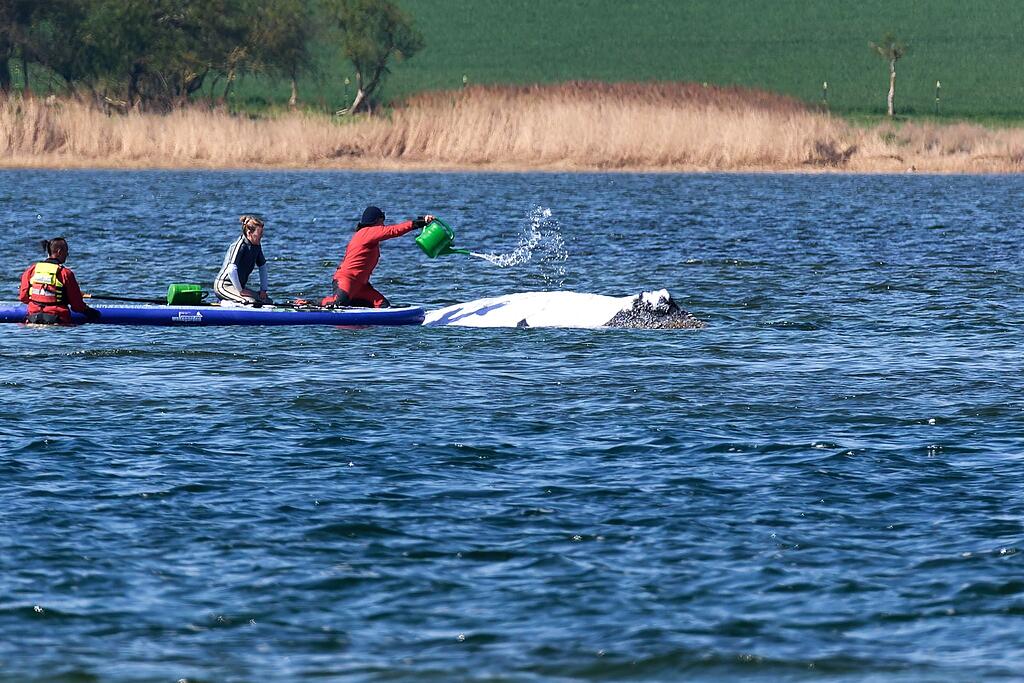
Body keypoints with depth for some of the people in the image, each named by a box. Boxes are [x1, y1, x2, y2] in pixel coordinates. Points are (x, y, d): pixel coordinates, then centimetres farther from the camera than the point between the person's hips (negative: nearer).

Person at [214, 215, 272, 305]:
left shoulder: (256, 246, 6)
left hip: (239, 286, 10)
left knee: (268, 301, 1)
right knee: (251, 301, -32)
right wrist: (240, 291, -24)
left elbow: (263, 267, 18)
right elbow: (231, 270, -31)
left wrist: (263, 290, 9)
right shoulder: (240, 245, -21)